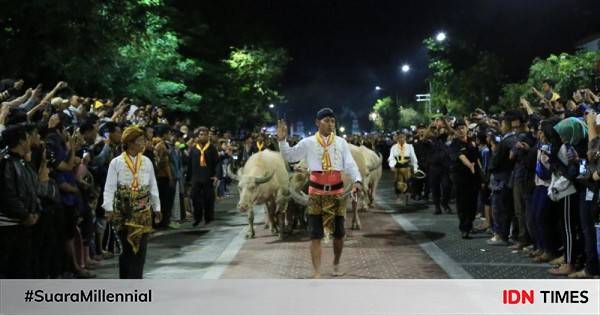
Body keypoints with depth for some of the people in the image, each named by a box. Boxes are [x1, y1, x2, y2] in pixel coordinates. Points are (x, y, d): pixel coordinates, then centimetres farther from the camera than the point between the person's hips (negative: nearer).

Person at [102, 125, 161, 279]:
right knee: (125, 248, 4)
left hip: (143, 212, 2)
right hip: (123, 211, -2)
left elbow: (153, 187, 11)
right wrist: (109, 208, -15)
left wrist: (157, 208, 11)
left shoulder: (147, 162, 6)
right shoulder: (116, 162, -3)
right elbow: (109, 187, -6)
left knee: (140, 247, 0)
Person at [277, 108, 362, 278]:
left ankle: (336, 264, 35)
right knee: (316, 235, -1)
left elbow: (350, 164, -5)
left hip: (337, 192, 2)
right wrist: (282, 140, -10)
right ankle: (317, 273, 2)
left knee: (339, 233, 12)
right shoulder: (308, 143, 0)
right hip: (316, 193, -1)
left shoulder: (341, 142, 2)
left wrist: (357, 180, -23)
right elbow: (290, 156, 5)